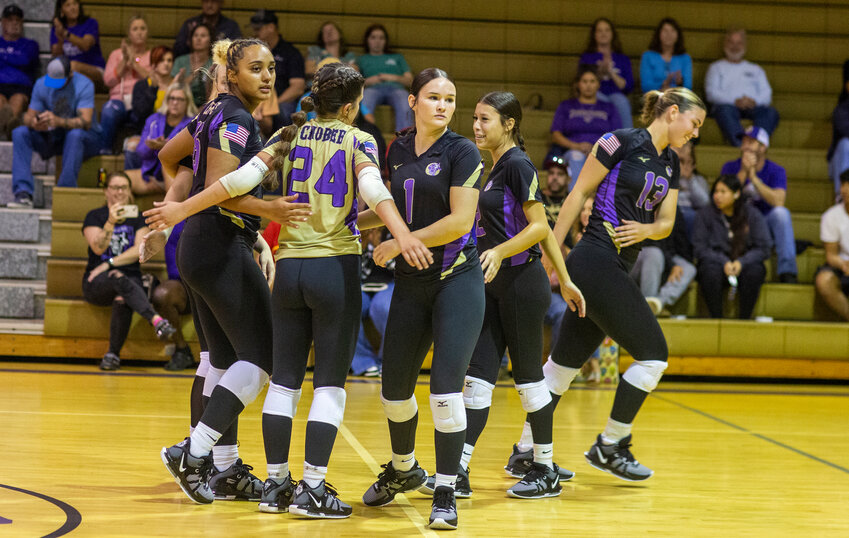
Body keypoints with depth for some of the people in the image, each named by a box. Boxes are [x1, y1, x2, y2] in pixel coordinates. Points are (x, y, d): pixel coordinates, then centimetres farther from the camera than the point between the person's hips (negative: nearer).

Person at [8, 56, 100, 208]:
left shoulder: (84, 85, -17)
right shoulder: (41, 84, -2)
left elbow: (86, 122, -29)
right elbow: (29, 116, -4)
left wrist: (59, 121, -47)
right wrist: (33, 123, -31)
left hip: (86, 139, -5)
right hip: (52, 138, 5)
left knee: (75, 135, -39)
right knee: (19, 133, -18)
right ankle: (23, 194, -28)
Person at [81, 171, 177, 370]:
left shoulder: (137, 218, 14)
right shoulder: (95, 216, 8)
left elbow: (139, 250, -1)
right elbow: (98, 248, -9)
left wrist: (109, 263, -13)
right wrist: (111, 222, -26)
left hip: (130, 280, 1)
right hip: (97, 283, -1)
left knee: (122, 300, -36)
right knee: (118, 277, -38)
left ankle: (113, 354, -26)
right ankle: (157, 320, -56)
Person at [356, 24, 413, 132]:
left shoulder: (397, 57, 35)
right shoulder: (362, 59, 32)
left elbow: (409, 81, 22)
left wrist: (394, 78, 3)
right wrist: (367, 81, -2)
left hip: (396, 88, 1)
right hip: (373, 88, -1)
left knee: (405, 107, -39)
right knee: (364, 103, -41)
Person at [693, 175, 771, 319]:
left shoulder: (753, 215, 1)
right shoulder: (705, 215, 1)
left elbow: (763, 249, -2)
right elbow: (699, 248, -4)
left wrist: (742, 262, -20)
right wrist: (723, 262, -19)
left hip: (744, 265, 1)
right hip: (716, 263, 0)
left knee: (755, 271, -34)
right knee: (710, 271, -35)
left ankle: (745, 318, -27)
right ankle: (716, 318, -29)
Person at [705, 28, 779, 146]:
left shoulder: (756, 69, 32)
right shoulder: (716, 67, 24)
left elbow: (767, 95, 18)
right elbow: (711, 93, 7)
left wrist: (754, 101, -7)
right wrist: (735, 101, -11)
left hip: (753, 107, 3)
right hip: (727, 105, -3)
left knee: (771, 112, -31)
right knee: (724, 110, -40)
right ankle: (740, 143, -62)